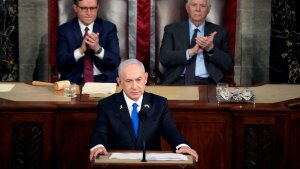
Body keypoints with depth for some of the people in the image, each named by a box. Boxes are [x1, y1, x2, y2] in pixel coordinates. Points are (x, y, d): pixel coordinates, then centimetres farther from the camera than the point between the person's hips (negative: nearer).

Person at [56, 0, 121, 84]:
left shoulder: (109, 28, 4)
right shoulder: (64, 30, 3)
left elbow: (116, 61, -3)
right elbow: (60, 63, -4)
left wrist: (98, 49, -20)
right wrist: (80, 50, -19)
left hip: (104, 80, 0)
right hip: (74, 81, 0)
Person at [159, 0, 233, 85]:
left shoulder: (219, 32, 12)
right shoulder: (172, 29, 10)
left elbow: (229, 65, 6)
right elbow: (164, 58, -3)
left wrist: (211, 49, -10)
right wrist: (191, 52, -14)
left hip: (207, 83, 1)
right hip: (177, 82, -1)